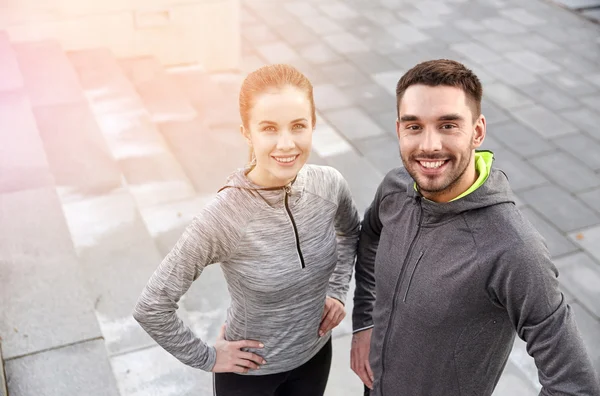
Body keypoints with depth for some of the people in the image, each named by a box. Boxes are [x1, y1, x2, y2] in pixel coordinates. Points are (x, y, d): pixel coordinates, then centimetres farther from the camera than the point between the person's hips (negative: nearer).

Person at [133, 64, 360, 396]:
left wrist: (337, 290, -1)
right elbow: (151, 307, -23)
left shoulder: (329, 185, -17)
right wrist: (207, 358, -13)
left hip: (316, 354, 4)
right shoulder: (223, 219, -31)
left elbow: (351, 233, 8)